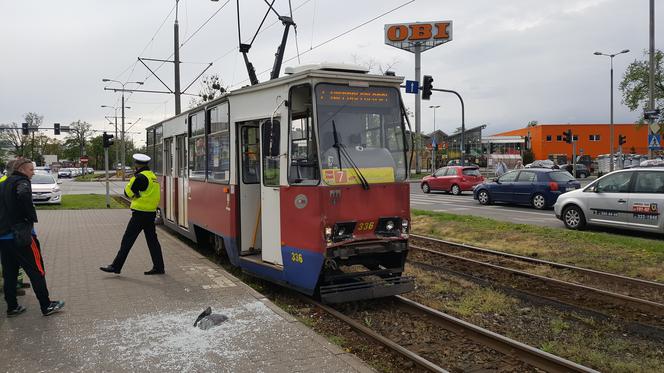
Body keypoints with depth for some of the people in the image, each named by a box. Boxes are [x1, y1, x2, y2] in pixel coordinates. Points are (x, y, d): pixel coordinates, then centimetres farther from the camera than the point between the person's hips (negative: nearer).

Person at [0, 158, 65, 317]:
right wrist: (32, 217, -20)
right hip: (20, 235, -8)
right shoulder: (21, 182, -9)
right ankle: (47, 306, 4)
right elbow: (24, 195, -32)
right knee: (37, 271, 0)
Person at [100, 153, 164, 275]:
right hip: (151, 213, 9)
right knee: (152, 240, 11)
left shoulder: (140, 177, -14)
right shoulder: (152, 175, 12)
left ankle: (116, 266, 4)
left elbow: (128, 192, -6)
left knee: (127, 240, -2)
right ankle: (158, 267, 13)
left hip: (140, 214, -9)